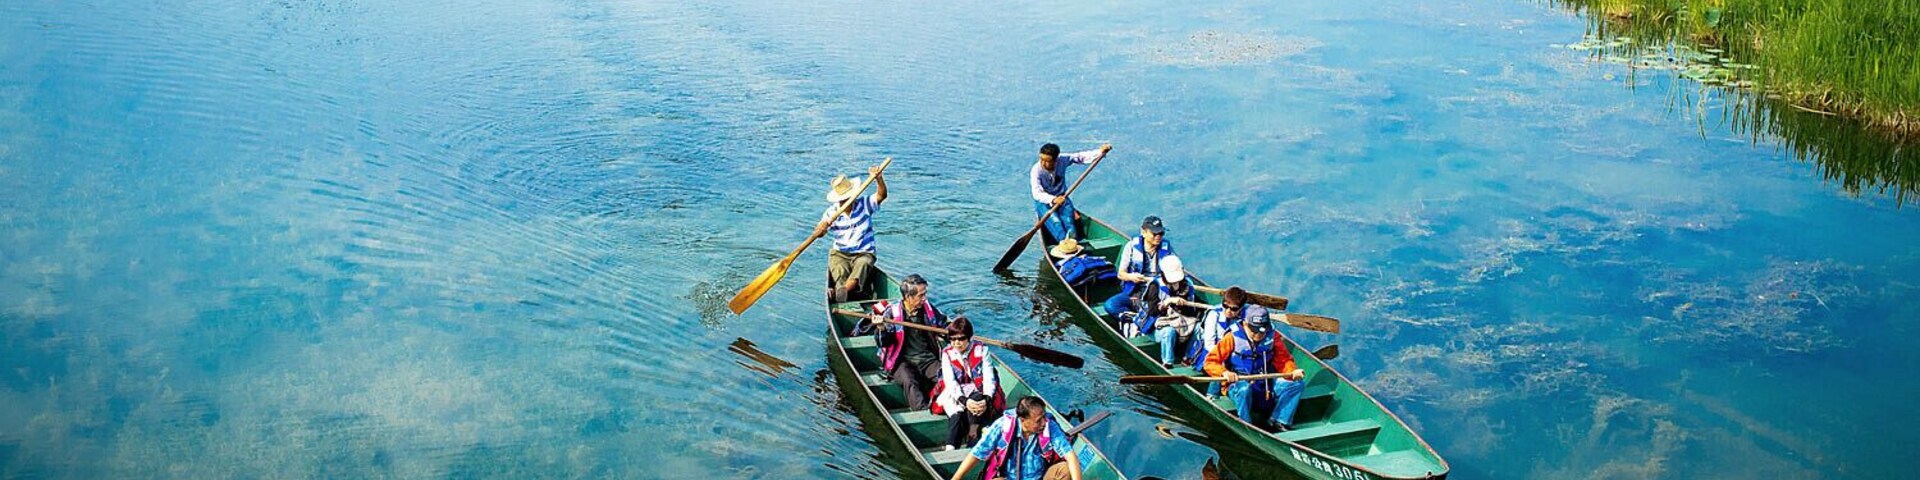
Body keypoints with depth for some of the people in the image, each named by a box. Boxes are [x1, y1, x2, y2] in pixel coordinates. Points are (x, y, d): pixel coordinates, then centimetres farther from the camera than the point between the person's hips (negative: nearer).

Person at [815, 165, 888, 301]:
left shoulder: (865, 204, -1)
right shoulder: (832, 212, -1)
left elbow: (882, 195, -17)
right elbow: (818, 232, -12)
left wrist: (878, 178, -35)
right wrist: (820, 229, -38)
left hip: (864, 253, -2)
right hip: (840, 253, 2)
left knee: (862, 264, -35)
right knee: (838, 269, -31)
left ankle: (843, 290, -58)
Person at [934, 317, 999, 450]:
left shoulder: (981, 350, 1)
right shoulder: (947, 354, 2)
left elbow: (989, 378, -6)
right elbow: (950, 382, -9)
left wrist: (986, 400, -24)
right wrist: (964, 401, -26)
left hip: (979, 394, 0)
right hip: (955, 395, 0)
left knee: (976, 398, -37)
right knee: (957, 415, -31)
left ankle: (972, 434, -31)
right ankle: (950, 449, -42)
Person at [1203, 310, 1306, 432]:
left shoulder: (1271, 338, 1)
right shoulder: (1233, 338, -9)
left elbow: (1283, 360, 2)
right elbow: (1210, 362, -10)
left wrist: (1293, 372, -20)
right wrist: (1224, 372, -30)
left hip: (1266, 387, 4)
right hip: (1238, 383, -4)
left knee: (1297, 384, -13)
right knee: (1243, 389, -40)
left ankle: (1276, 422, -9)